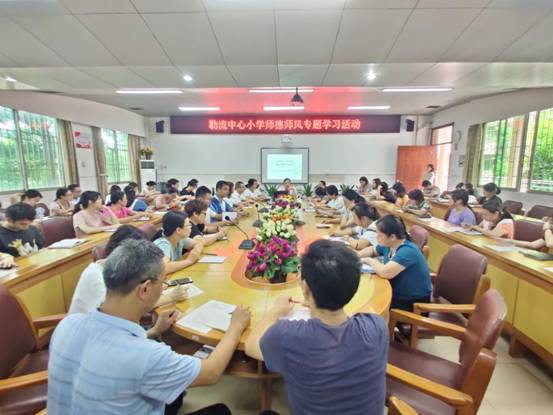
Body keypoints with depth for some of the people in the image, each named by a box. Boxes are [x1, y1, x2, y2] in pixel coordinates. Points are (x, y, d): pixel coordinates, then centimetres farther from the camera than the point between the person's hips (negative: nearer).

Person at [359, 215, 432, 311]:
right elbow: (372, 250, 18)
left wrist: (371, 261, -18)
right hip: (397, 294, 7)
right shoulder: (388, 245, -2)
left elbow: (385, 272, -38)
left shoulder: (407, 251, -27)